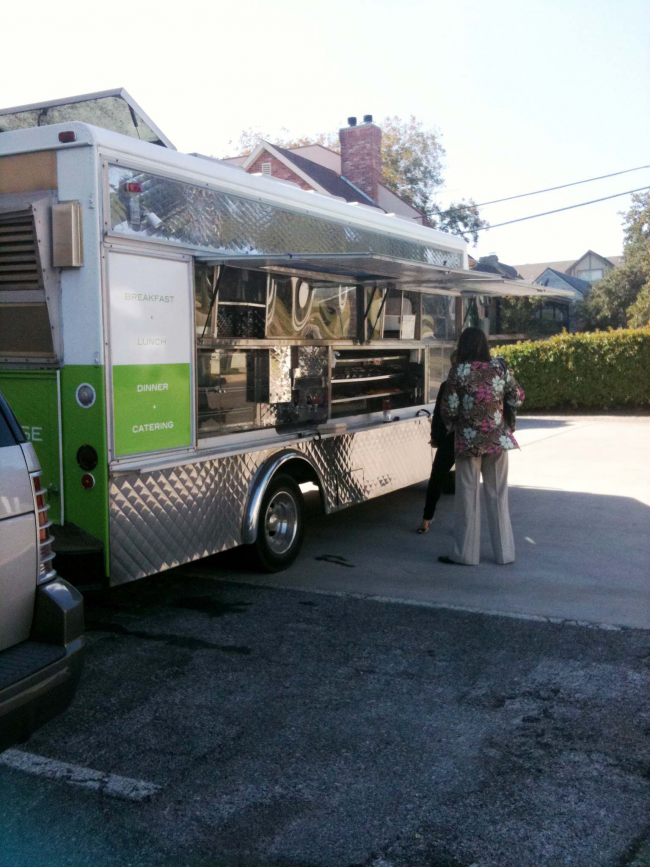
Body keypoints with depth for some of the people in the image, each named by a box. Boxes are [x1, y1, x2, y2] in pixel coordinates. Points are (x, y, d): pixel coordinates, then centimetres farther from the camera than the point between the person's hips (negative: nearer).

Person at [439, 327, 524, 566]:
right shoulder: (500, 368, -1)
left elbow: (449, 409, -8)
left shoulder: (459, 371, -10)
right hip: (497, 440, 3)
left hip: (468, 440, -3)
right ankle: (504, 552, 18)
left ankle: (466, 553, 11)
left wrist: (451, 426, 12)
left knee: (468, 495, 5)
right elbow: (517, 399, 6)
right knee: (498, 494, 11)